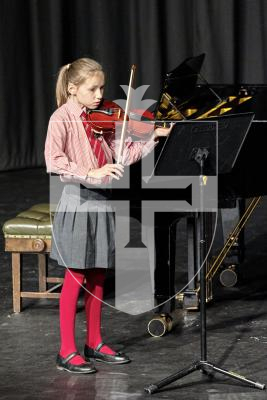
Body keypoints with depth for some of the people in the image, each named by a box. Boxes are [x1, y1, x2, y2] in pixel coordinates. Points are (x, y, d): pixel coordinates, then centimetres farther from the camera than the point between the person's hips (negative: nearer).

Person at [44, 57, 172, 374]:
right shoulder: (62, 119, -11)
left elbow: (123, 153, 5)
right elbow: (54, 161, -23)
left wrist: (155, 137, -7)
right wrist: (90, 173, -30)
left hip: (100, 200, 6)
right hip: (77, 200, -6)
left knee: (97, 274, 13)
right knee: (76, 276, -3)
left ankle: (94, 343, 25)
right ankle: (66, 352, 4)